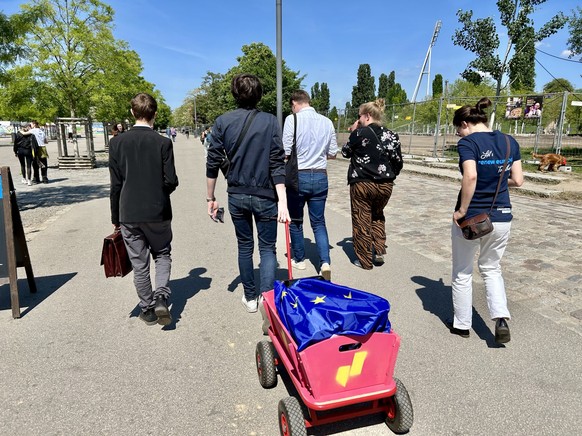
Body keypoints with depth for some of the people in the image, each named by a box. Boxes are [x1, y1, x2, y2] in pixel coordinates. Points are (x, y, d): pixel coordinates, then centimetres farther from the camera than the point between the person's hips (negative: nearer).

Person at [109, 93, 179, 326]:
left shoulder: (117, 142, -3)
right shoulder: (163, 143, -8)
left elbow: (115, 184, -2)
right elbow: (171, 181, -9)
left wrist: (115, 217, 7)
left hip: (129, 213, 1)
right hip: (158, 212, -1)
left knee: (139, 264, 11)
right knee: (162, 255, 18)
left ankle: (148, 309, 21)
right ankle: (161, 297, 0)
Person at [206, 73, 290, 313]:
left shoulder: (223, 122, 0)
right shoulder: (270, 121, -5)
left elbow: (213, 163, -1)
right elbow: (277, 164, -12)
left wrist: (210, 198, 8)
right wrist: (282, 202, -14)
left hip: (236, 195, 2)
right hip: (265, 196, -2)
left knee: (245, 246, 17)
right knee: (267, 248, 9)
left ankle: (250, 297, 27)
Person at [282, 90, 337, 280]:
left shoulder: (292, 119, -8)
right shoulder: (327, 121, 4)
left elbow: (286, 152, -11)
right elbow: (333, 153, 9)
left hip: (298, 176, -3)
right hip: (320, 177, 4)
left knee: (295, 221, 15)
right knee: (319, 222, 12)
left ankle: (299, 259, 27)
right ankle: (325, 261, -3)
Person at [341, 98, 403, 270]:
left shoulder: (360, 132, -9)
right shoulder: (391, 135, 2)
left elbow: (345, 152, 4)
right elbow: (398, 162, 4)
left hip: (362, 184, -4)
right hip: (385, 185, 4)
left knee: (362, 221, 9)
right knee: (377, 216, 26)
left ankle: (365, 260, 16)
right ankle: (379, 252, 19)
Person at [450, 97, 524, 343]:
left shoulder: (468, 142, -13)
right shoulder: (510, 142, 5)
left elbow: (470, 176, -28)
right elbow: (517, 180, 4)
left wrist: (462, 210, -18)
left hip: (471, 218, -5)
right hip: (501, 217, 5)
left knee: (462, 273, 13)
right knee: (491, 268, 24)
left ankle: (462, 325, 25)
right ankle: (501, 319, 7)